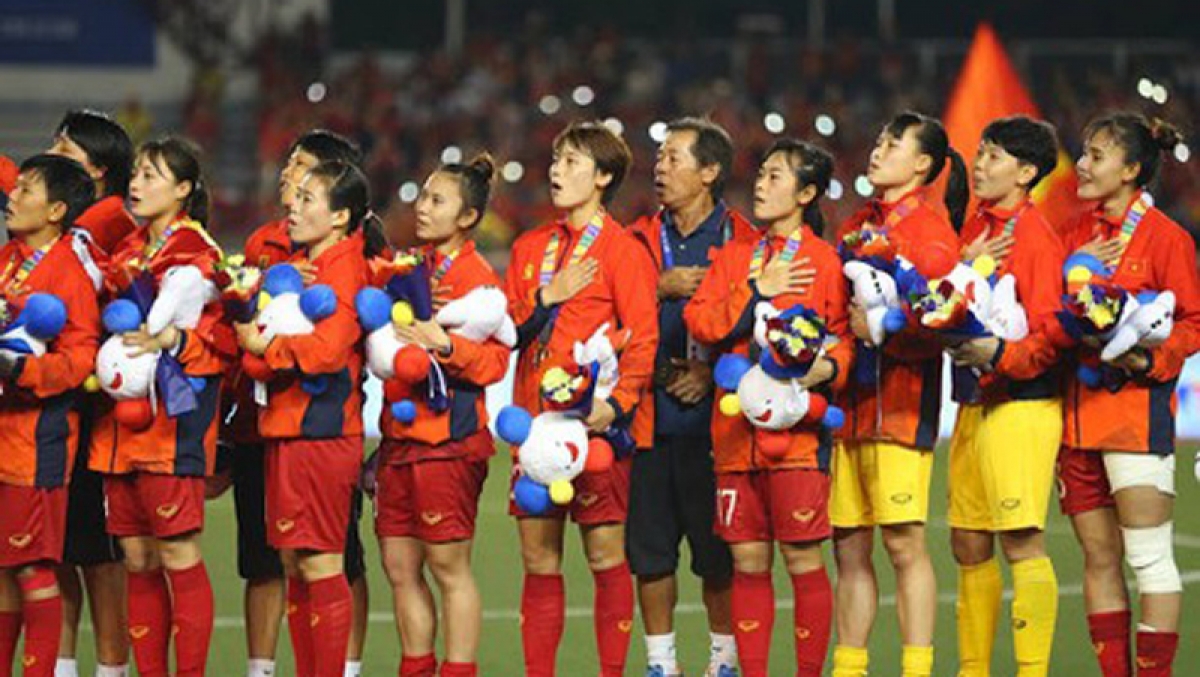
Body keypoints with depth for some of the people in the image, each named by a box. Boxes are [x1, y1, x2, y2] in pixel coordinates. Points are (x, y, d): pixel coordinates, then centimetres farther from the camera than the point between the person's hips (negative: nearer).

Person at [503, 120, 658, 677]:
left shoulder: (622, 249, -2)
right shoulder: (530, 247, 16)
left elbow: (643, 338, -8)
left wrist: (617, 403, -20)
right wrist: (547, 300, -5)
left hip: (591, 424, -5)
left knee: (605, 553, -2)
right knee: (537, 558, 5)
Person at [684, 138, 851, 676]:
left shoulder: (823, 260, 2)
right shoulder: (735, 256, 15)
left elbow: (847, 335, 0)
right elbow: (700, 320, 2)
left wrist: (829, 367, -19)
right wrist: (757, 291, -7)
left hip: (797, 428, -4)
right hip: (735, 430, 4)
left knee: (802, 559, -4)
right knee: (748, 562, 6)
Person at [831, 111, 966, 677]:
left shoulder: (932, 229, -4)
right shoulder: (857, 226, 17)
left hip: (900, 402, -7)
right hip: (846, 398, 7)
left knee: (903, 541, -8)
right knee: (849, 547, 8)